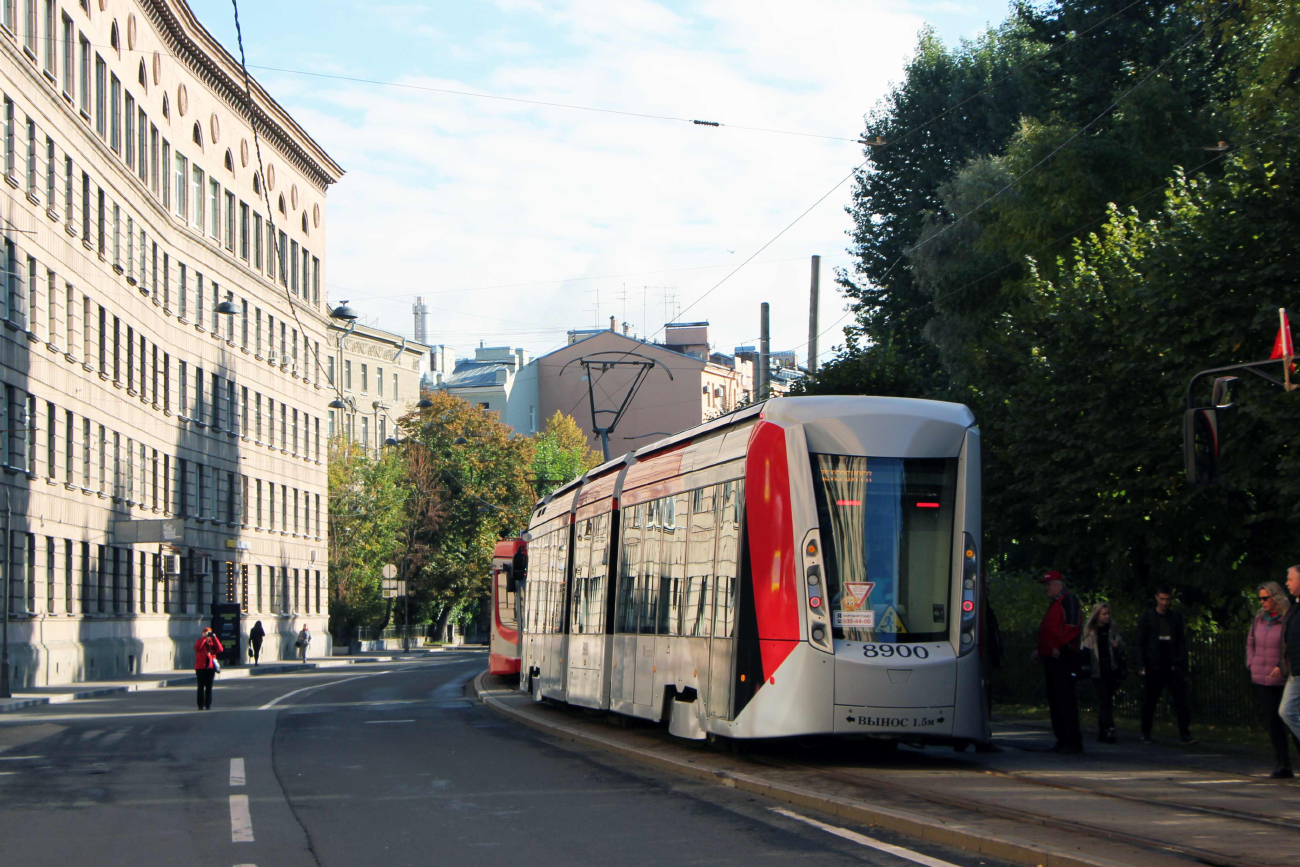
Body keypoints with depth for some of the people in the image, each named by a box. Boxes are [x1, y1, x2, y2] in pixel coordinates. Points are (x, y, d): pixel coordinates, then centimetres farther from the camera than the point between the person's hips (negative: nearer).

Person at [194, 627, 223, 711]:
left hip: (211, 667, 2)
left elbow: (220, 649, -5)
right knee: (201, 687, -3)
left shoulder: (213, 642, 12)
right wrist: (204, 637, -19)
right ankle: (201, 705, 0)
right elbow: (197, 647, -17)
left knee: (209, 687, 2)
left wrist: (214, 638, -9)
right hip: (200, 667, -2)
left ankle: (208, 705, 6)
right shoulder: (200, 641, 7)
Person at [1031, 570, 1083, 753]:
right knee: (1055, 701, 10)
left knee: (1066, 699, -12)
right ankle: (1062, 740, 13)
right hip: (1051, 658, 10)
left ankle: (1073, 741, -12)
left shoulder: (1069, 600, -6)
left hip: (1062, 658, -10)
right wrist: (1039, 650, 21)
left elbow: (1073, 626, -18)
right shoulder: (1054, 604, 25)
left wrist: (1059, 646, -21)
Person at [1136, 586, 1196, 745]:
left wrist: (1183, 667, 3)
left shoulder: (1176, 617, 12)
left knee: (1181, 700, -9)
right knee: (1149, 702, 3)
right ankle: (1146, 734, 15)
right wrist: (1142, 665, -7)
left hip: (1173, 666, 1)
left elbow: (1182, 643, 11)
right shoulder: (1147, 617, 6)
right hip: (1153, 666, -1)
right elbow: (1140, 643, 3)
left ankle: (1185, 735, -11)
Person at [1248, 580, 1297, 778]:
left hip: (1285, 680, -5)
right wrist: (1251, 664, 8)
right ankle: (1282, 764, 4)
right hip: (1262, 679, 5)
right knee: (1272, 721, 2)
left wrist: (1283, 666, -19)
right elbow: (1250, 643, 22)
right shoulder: (1260, 618, 11)